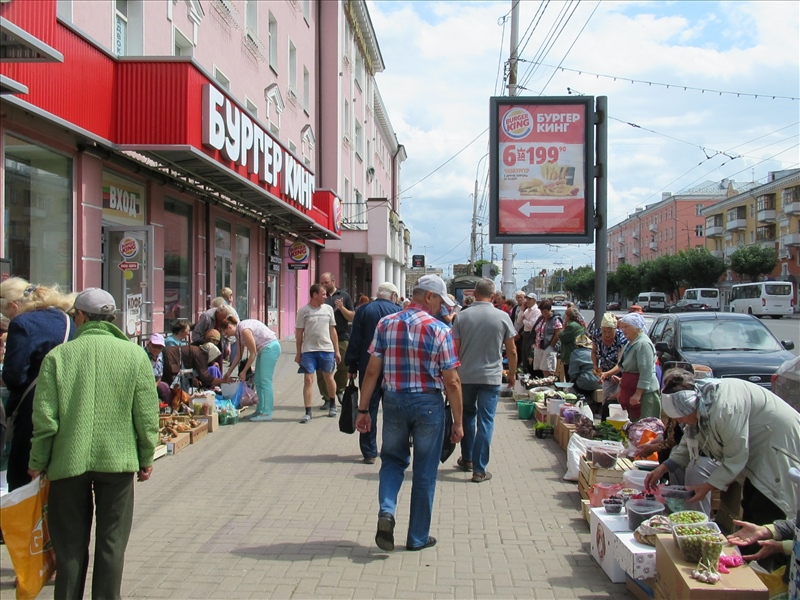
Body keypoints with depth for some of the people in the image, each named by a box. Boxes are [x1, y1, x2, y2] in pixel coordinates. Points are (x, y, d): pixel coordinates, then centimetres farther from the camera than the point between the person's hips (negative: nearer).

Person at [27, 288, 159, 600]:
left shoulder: (58, 355, -5)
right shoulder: (135, 354, -4)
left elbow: (44, 418, -6)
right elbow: (147, 415, -3)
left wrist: (37, 463, 7)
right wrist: (146, 458, 9)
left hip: (69, 461, 0)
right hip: (118, 460, 0)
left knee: (70, 543, 13)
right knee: (112, 541, 11)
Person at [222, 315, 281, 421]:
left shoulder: (244, 330, -21)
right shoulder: (238, 333, 8)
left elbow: (253, 353, -17)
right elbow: (238, 355, 15)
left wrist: (244, 371, -10)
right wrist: (229, 372, 16)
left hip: (270, 348, -10)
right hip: (263, 349, 10)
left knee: (265, 381, -10)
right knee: (258, 381, 10)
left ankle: (266, 413, -9)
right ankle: (260, 410, 16)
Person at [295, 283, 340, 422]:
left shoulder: (328, 309, 5)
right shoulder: (303, 311, -3)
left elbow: (332, 330, 10)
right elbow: (299, 333, 2)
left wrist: (337, 351, 8)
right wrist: (298, 353, 1)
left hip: (327, 349, 3)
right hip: (308, 350, -2)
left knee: (329, 378, 13)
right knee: (308, 380, -5)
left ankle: (332, 405, 34)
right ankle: (308, 412, 2)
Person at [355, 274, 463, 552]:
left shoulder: (385, 324, 0)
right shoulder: (439, 330, -10)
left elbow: (372, 370, 0)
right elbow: (452, 382, -9)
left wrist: (363, 409, 6)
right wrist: (458, 422, -1)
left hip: (394, 401, 3)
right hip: (428, 404, -3)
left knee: (393, 459, 21)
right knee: (424, 471, 10)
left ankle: (386, 511, -3)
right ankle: (418, 537, 20)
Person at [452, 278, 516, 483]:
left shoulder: (462, 317, -3)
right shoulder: (502, 317, -5)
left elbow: (455, 349, -3)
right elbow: (511, 351, -1)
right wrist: (512, 374, 13)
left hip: (466, 376, 2)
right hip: (491, 377, -2)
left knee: (468, 416, 20)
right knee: (485, 421, 2)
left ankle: (467, 459, 31)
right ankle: (479, 469, 3)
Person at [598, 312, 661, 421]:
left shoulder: (643, 344, -17)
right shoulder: (630, 343, 16)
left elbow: (646, 373, -23)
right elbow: (622, 365, 28)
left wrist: (638, 394, -26)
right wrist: (607, 373, 15)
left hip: (644, 392, -10)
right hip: (629, 392, 10)